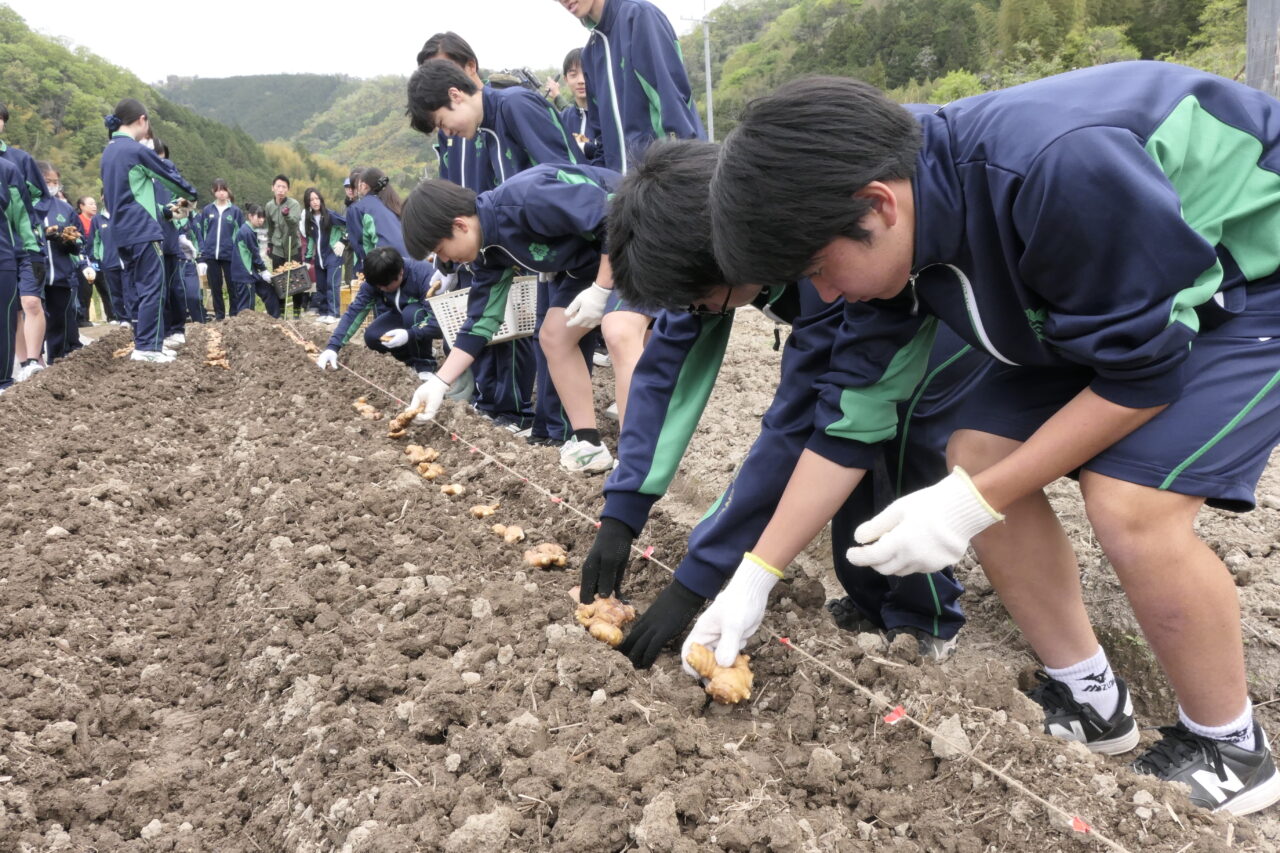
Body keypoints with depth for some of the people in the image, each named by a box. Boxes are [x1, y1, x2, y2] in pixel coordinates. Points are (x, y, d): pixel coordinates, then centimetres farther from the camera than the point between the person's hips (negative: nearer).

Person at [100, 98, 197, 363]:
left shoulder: (109, 152, 15)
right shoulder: (137, 150, -12)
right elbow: (168, 174, 0)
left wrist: (161, 210, 31)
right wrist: (190, 193, 20)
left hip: (123, 232, 9)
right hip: (142, 230, -9)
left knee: (136, 289, 10)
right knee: (153, 287, -8)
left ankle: (150, 344, 15)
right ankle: (145, 346, -10)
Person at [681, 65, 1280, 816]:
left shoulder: (1056, 171, -39)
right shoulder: (897, 233, -14)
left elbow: (1144, 374, -28)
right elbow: (856, 412, -8)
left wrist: (972, 504, -26)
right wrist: (755, 578, -6)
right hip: (1114, 289, 7)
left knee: (1130, 502, -24)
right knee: (978, 454, -6)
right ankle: (1090, 699, 11)